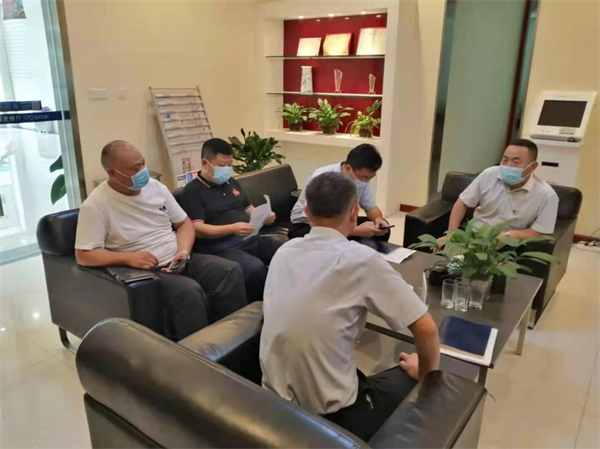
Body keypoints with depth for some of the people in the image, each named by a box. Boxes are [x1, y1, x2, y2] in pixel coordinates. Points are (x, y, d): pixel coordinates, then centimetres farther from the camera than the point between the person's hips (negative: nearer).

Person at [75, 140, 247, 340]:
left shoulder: (156, 187, 7)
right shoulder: (96, 205, -9)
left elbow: (184, 223, 12)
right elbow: (83, 255, -11)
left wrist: (184, 252, -9)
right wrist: (128, 258, -24)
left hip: (178, 260, 6)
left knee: (232, 271, -15)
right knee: (190, 291, -33)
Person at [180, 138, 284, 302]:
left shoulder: (231, 182, 21)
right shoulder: (193, 191, -2)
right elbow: (197, 229, -13)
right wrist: (232, 228, -25)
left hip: (250, 239, 7)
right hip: (220, 247, -7)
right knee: (256, 268, -35)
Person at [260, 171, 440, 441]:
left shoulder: (284, 251, 0)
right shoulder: (362, 259, -17)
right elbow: (426, 328, -13)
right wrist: (425, 373, 6)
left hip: (276, 400, 6)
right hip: (329, 414, -5)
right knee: (410, 381, 20)